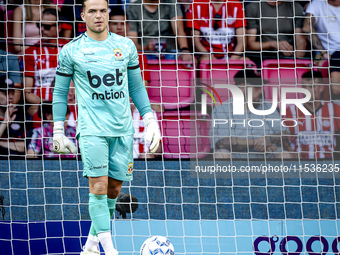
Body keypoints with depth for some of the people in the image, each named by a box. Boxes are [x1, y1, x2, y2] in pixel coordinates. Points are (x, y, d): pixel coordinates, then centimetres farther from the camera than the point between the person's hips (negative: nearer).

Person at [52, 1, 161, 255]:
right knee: (99, 187, -12)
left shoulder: (125, 46, 8)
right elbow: (60, 92, 8)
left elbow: (137, 87, 16)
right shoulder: (71, 50, 0)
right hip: (91, 129, -3)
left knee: (114, 188, 5)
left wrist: (151, 120, 9)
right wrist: (58, 132, 4)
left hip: (123, 129, 3)